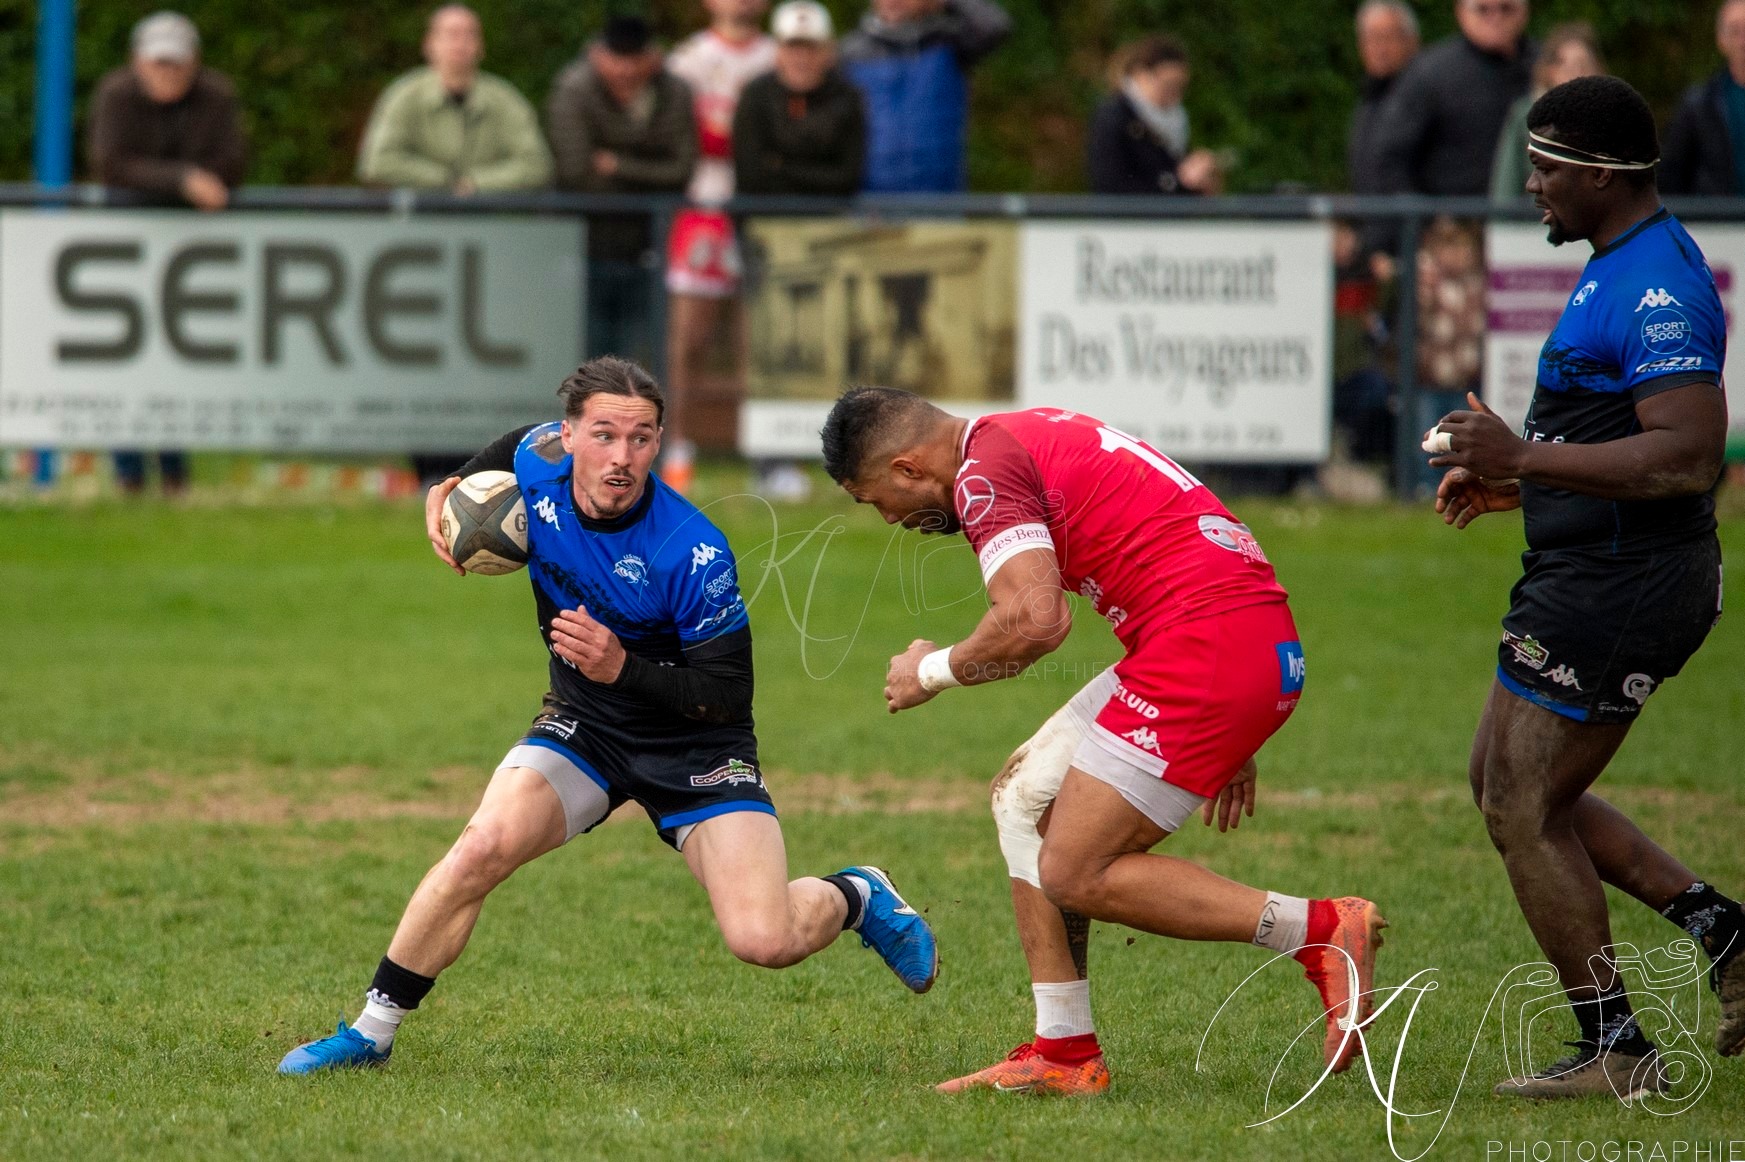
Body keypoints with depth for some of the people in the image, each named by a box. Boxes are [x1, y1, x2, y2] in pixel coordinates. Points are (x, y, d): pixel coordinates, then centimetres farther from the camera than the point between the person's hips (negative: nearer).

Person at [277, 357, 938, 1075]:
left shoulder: (692, 553, -28)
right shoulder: (541, 466, -13)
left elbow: (727, 694, -21)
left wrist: (624, 668, -33)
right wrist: (448, 490, 0)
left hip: (694, 743, -4)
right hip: (583, 724, 4)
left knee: (765, 941, -17)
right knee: (483, 849, -23)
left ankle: (857, 898, 19)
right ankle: (370, 1035, -10)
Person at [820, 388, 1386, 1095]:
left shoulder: (982, 476, -9)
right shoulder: (1034, 436, 23)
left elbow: (1036, 619, -23)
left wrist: (934, 671, -3)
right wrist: (1224, 737, 29)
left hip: (1206, 650, -10)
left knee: (1074, 875, -4)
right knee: (1024, 798, 16)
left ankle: (1319, 931, -6)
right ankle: (1064, 1054, 15)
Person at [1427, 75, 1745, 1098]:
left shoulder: (1656, 287, -21)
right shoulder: (1626, 268, 13)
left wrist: (1524, 459, -27)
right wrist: (1515, 481, 15)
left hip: (1616, 588, -11)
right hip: (1593, 576, 11)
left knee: (1524, 809, -3)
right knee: (1506, 782, 18)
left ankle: (1616, 1053, 5)